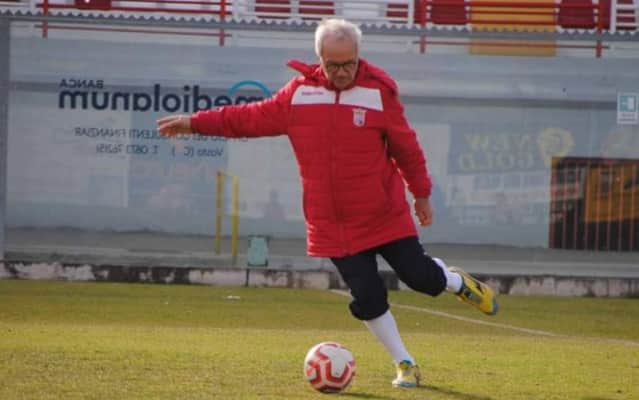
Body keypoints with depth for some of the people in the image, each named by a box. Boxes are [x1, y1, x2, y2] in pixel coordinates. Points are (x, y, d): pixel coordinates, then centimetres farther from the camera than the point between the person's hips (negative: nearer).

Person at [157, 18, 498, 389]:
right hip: (333, 226, 2)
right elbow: (253, 118, 7)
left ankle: (460, 283, 35)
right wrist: (194, 122, 6)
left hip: (386, 215, -1)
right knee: (367, 296, -2)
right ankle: (405, 364, 16)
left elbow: (406, 146, 1)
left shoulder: (379, 91, -8)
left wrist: (422, 194, 7)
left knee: (420, 275, -1)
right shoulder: (299, 92, -2)